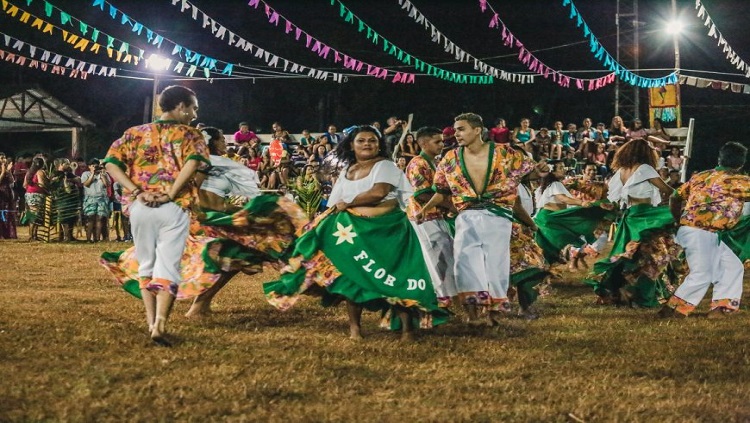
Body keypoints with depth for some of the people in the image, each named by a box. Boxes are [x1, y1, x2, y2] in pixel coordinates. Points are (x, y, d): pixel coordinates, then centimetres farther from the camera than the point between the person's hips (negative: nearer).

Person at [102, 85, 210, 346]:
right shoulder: (190, 135, 5)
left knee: (146, 265, 16)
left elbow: (111, 163, 0)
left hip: (140, 207, 3)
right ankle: (160, 325, -17)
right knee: (168, 267, -3)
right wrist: (171, 194, -14)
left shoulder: (137, 133, 14)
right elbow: (195, 163, -18)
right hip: (173, 208, -3)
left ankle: (151, 323, 14)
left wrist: (136, 192, -5)